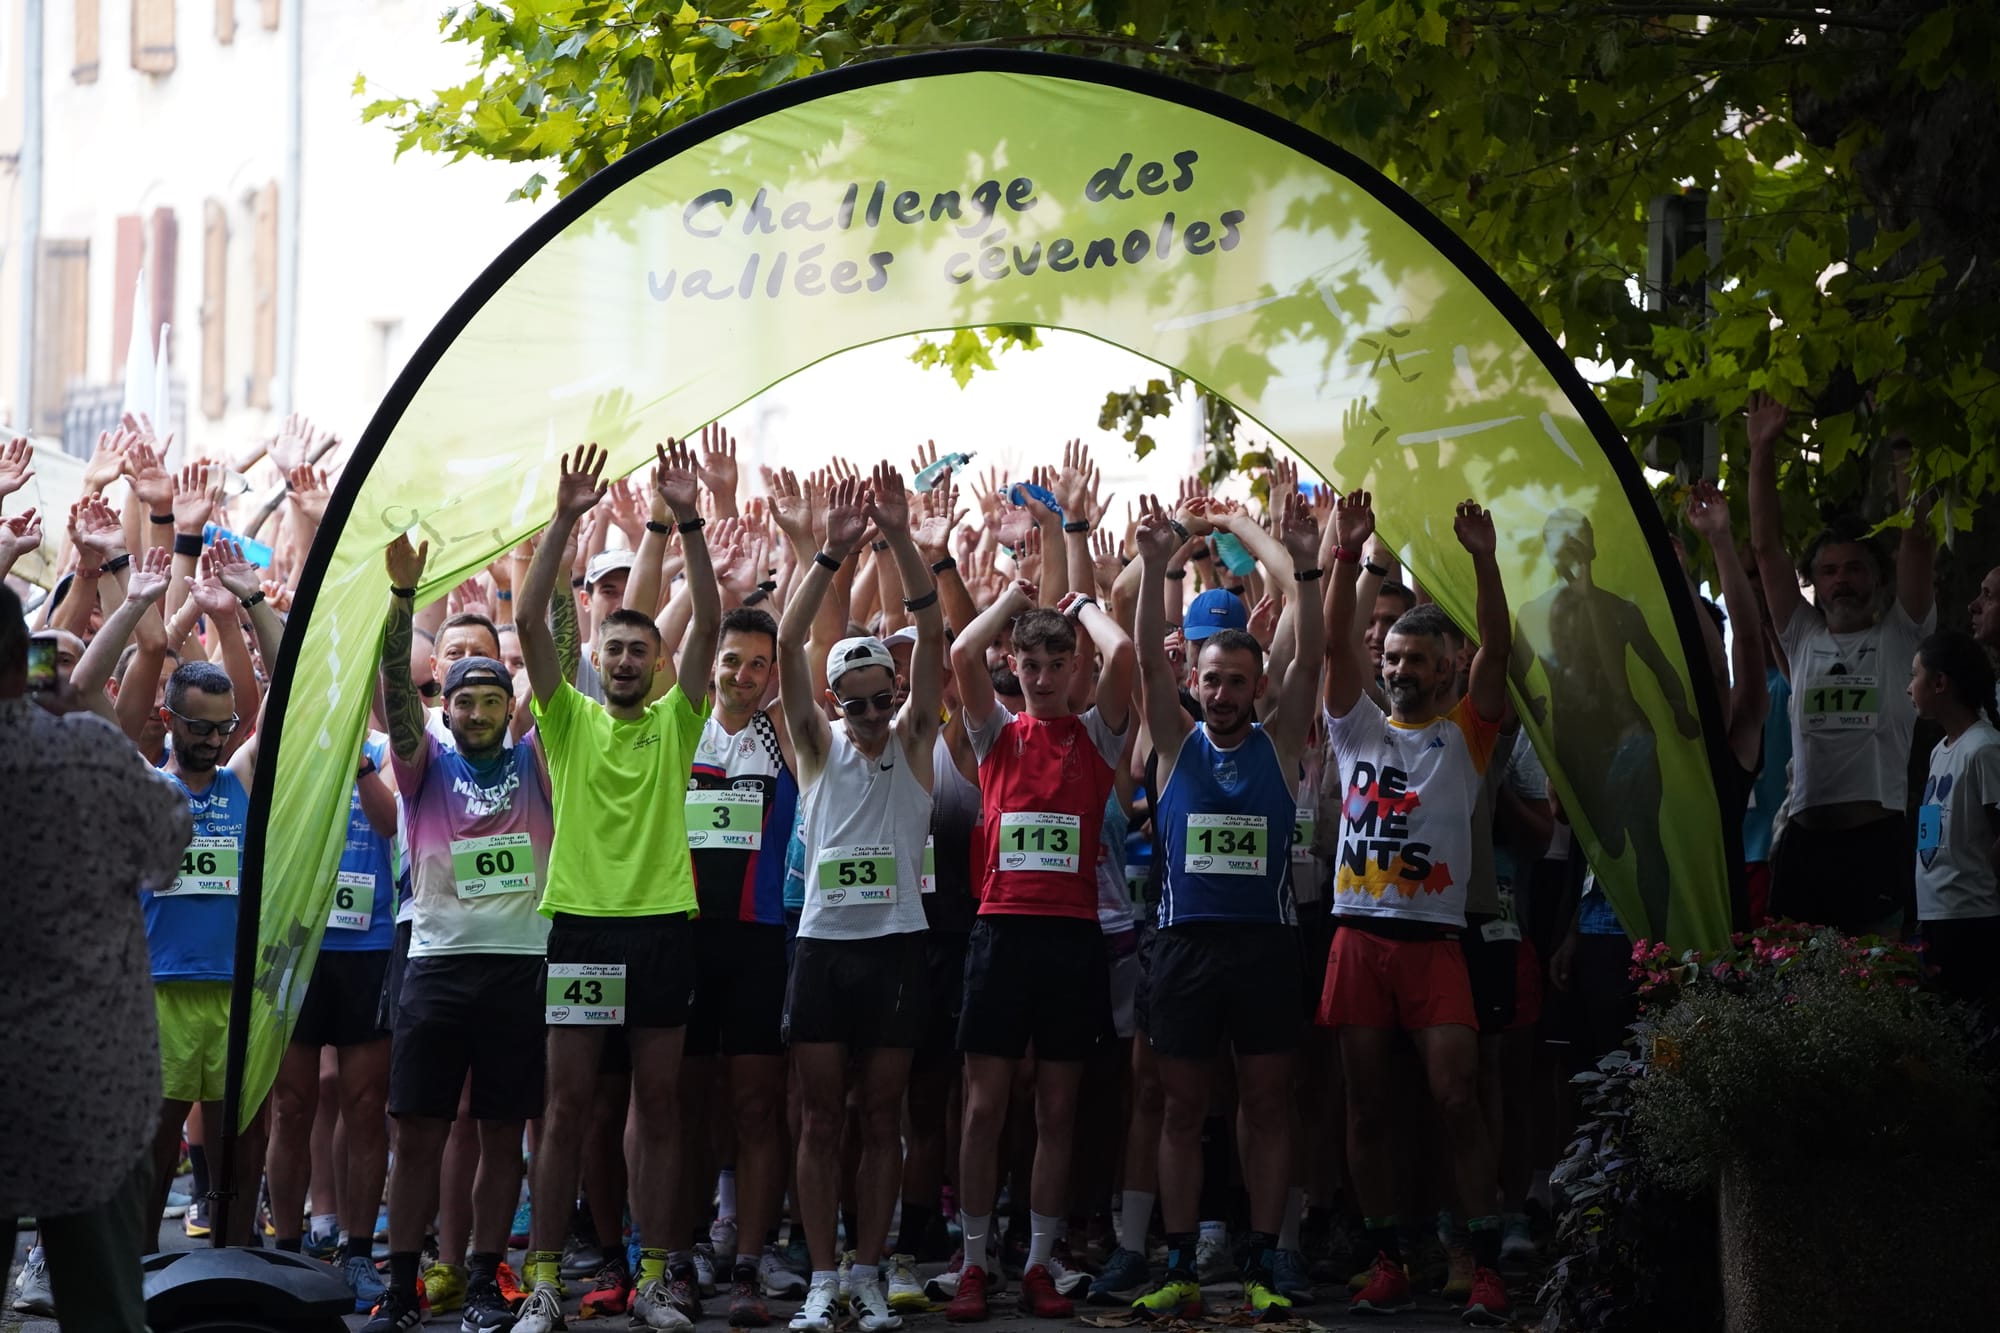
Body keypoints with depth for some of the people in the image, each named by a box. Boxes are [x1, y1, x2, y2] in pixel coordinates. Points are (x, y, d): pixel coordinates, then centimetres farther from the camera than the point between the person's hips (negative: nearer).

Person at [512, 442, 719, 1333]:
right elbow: (530, 622, -5)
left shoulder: (674, 721, 7)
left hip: (662, 925, 1)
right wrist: (566, 521, -14)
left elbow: (709, 626, -4)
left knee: (659, 1106, 6)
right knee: (566, 1109, 1)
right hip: (582, 923, -1)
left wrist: (688, 525, -13)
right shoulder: (569, 719, 6)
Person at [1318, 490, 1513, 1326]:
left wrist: (1483, 559, -18)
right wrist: (1347, 553, -13)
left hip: (1434, 937, -2)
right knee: (1366, 1107, 4)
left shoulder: (1465, 736, 8)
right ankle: (1387, 1261, 12)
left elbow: (1497, 650, -6)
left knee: (1456, 1099, -10)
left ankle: (1487, 1266, -7)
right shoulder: (1357, 728, 12)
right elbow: (1333, 643, -1)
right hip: (1359, 935, 2)